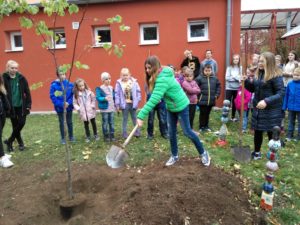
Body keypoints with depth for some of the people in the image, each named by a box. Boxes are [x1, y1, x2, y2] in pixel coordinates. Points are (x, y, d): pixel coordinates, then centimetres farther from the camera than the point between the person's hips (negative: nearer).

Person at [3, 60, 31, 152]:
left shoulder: (21, 78, -1)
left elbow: (27, 92, 0)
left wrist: (28, 104, -5)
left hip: (21, 105, 1)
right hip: (11, 106, -1)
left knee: (21, 123, -2)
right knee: (15, 126, 6)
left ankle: (9, 141, 18)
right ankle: (20, 143, 23)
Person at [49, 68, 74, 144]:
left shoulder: (70, 84, -8)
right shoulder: (54, 85, -12)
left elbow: (73, 94, -3)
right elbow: (52, 97, -12)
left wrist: (68, 102, -16)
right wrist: (61, 104, -19)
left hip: (69, 106, 1)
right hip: (59, 107, -1)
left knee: (69, 122, 14)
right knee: (61, 123, 11)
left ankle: (71, 136, 30)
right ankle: (63, 138, 24)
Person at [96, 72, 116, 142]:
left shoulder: (111, 88, 9)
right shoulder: (99, 89, -8)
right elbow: (98, 98, -14)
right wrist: (104, 98, -31)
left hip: (112, 109, 5)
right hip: (104, 109, -5)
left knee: (111, 122, 9)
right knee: (105, 123, 3)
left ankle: (112, 136, 19)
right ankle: (106, 136, 16)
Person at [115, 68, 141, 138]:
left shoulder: (134, 82, -4)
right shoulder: (119, 83, -6)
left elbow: (138, 92, 1)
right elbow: (117, 94, -5)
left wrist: (138, 100, -2)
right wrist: (117, 104, -7)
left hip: (133, 103, 1)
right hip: (124, 104, -1)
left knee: (134, 118, 14)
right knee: (125, 119, 9)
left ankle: (137, 131, 25)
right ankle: (124, 133, 18)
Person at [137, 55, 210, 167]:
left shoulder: (163, 79, -32)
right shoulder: (161, 75, -3)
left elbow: (154, 100, -40)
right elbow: (156, 96, 5)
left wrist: (141, 116, -41)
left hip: (181, 106, -8)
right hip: (171, 107, 8)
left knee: (187, 132, 1)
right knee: (172, 132, 11)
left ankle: (203, 153, 22)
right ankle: (174, 156, 27)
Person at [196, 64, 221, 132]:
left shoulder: (215, 78, 4)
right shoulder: (199, 78, -9)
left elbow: (218, 87, 12)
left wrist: (216, 95, 5)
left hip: (211, 100, 4)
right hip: (202, 100, -4)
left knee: (207, 113, 15)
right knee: (202, 113, 4)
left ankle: (206, 126, 28)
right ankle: (201, 127, 17)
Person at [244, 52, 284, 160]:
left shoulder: (276, 76, -14)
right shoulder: (258, 74, 7)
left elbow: (280, 93, -17)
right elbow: (253, 89, 15)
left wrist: (267, 101, -31)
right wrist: (247, 81, -4)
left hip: (271, 110, -6)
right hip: (258, 109, 6)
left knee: (271, 133, 5)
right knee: (257, 131, 15)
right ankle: (257, 153, 32)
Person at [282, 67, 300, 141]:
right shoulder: (290, 84, -2)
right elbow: (286, 96, 3)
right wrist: (284, 106, 3)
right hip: (291, 107, 3)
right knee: (291, 121, 14)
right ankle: (289, 135, 23)